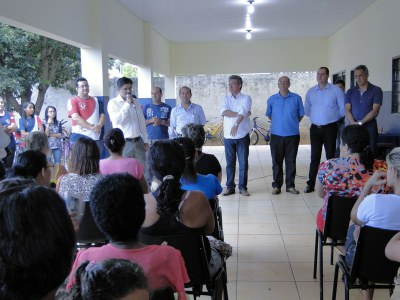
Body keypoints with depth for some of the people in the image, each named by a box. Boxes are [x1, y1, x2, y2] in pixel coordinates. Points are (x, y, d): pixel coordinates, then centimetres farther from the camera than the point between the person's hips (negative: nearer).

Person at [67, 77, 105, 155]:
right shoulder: (73, 101, 1)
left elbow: (102, 115, 9)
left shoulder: (96, 100, 16)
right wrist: (92, 127, -18)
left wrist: (99, 126, -13)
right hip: (80, 136, -4)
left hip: (96, 137, 4)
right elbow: (76, 118, -11)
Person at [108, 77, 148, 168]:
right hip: (123, 143, -5)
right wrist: (127, 104, -18)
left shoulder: (136, 102, 12)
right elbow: (116, 120, -19)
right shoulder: (113, 103, -3)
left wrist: (145, 140, 13)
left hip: (138, 141, 5)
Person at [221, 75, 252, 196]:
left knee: (243, 163, 4)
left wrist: (236, 124, -34)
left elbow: (243, 112, -19)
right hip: (228, 136, 2)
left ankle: (243, 187, 14)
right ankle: (230, 187, 17)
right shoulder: (226, 99, 9)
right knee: (230, 163, 8)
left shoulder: (246, 98, -1)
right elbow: (224, 112, -11)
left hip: (243, 136, -2)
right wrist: (240, 114, -16)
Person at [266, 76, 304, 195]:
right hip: (276, 135, 1)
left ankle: (290, 185, 14)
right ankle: (276, 185, 13)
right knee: (276, 161, 4)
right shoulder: (272, 99, 5)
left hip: (292, 135, 0)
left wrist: (293, 123, 10)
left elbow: (300, 114, 10)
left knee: (291, 161, 5)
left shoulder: (296, 98, 1)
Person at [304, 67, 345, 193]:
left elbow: (343, 110, 0)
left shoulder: (336, 90, -3)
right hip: (315, 128, 3)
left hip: (330, 128, -2)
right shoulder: (311, 92, 7)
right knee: (315, 157, 6)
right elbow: (307, 110, 16)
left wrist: (332, 117, 7)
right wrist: (317, 116, 12)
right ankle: (311, 183, 11)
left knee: (331, 156, 3)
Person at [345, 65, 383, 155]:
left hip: (369, 126, -2)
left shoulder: (376, 90, 1)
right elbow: (347, 110, 2)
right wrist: (353, 123, -16)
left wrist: (360, 122, -14)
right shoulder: (350, 92, 11)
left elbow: (375, 111, -7)